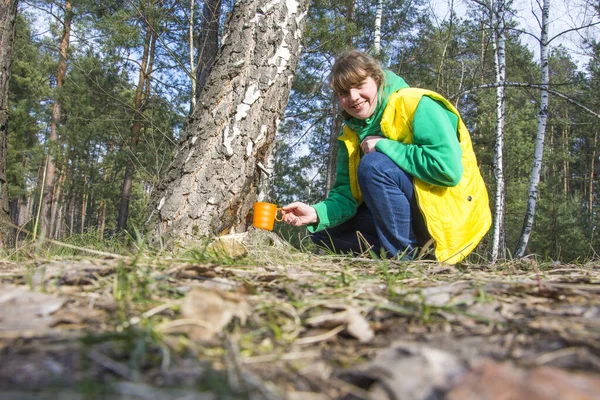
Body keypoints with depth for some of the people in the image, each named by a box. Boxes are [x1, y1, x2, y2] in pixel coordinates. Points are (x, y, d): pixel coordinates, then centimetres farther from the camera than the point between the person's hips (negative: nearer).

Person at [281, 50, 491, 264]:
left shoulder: (418, 106, -15)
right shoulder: (352, 133, 6)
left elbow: (449, 168, -28)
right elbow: (346, 193, 1)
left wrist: (384, 146, -21)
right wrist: (317, 213, -20)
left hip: (450, 211, -7)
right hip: (402, 214, 7)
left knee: (373, 164, -28)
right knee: (324, 231, 1)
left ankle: (402, 255, -17)